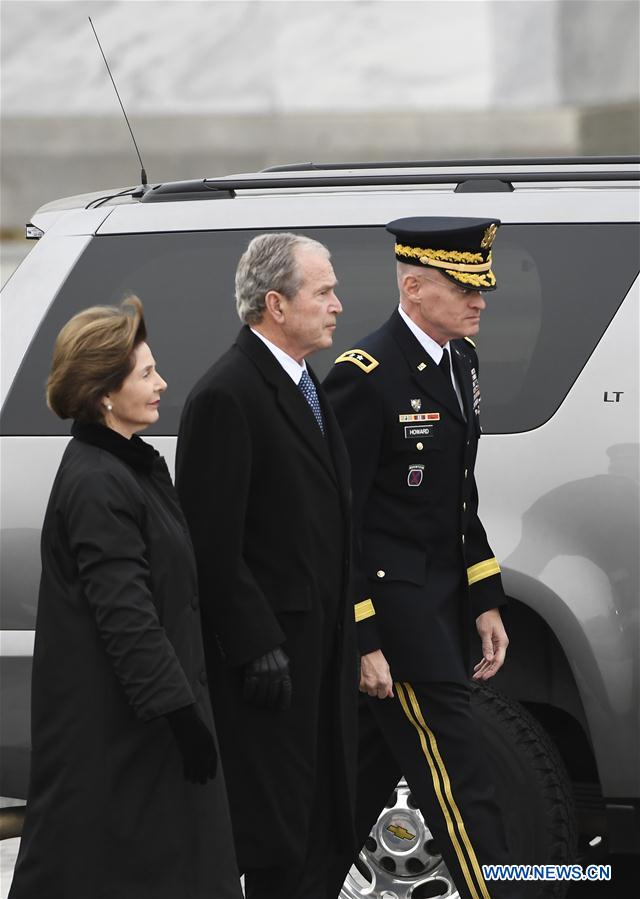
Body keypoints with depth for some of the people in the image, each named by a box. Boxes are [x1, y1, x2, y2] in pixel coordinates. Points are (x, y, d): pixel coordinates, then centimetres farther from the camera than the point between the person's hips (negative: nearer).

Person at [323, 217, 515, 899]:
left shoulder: (460, 358, 10)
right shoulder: (366, 377, -17)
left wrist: (485, 603, 12)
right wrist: (362, 641, -18)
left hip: (441, 605, 9)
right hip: (392, 611, -9)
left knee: (369, 771, 15)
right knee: (458, 787, -9)